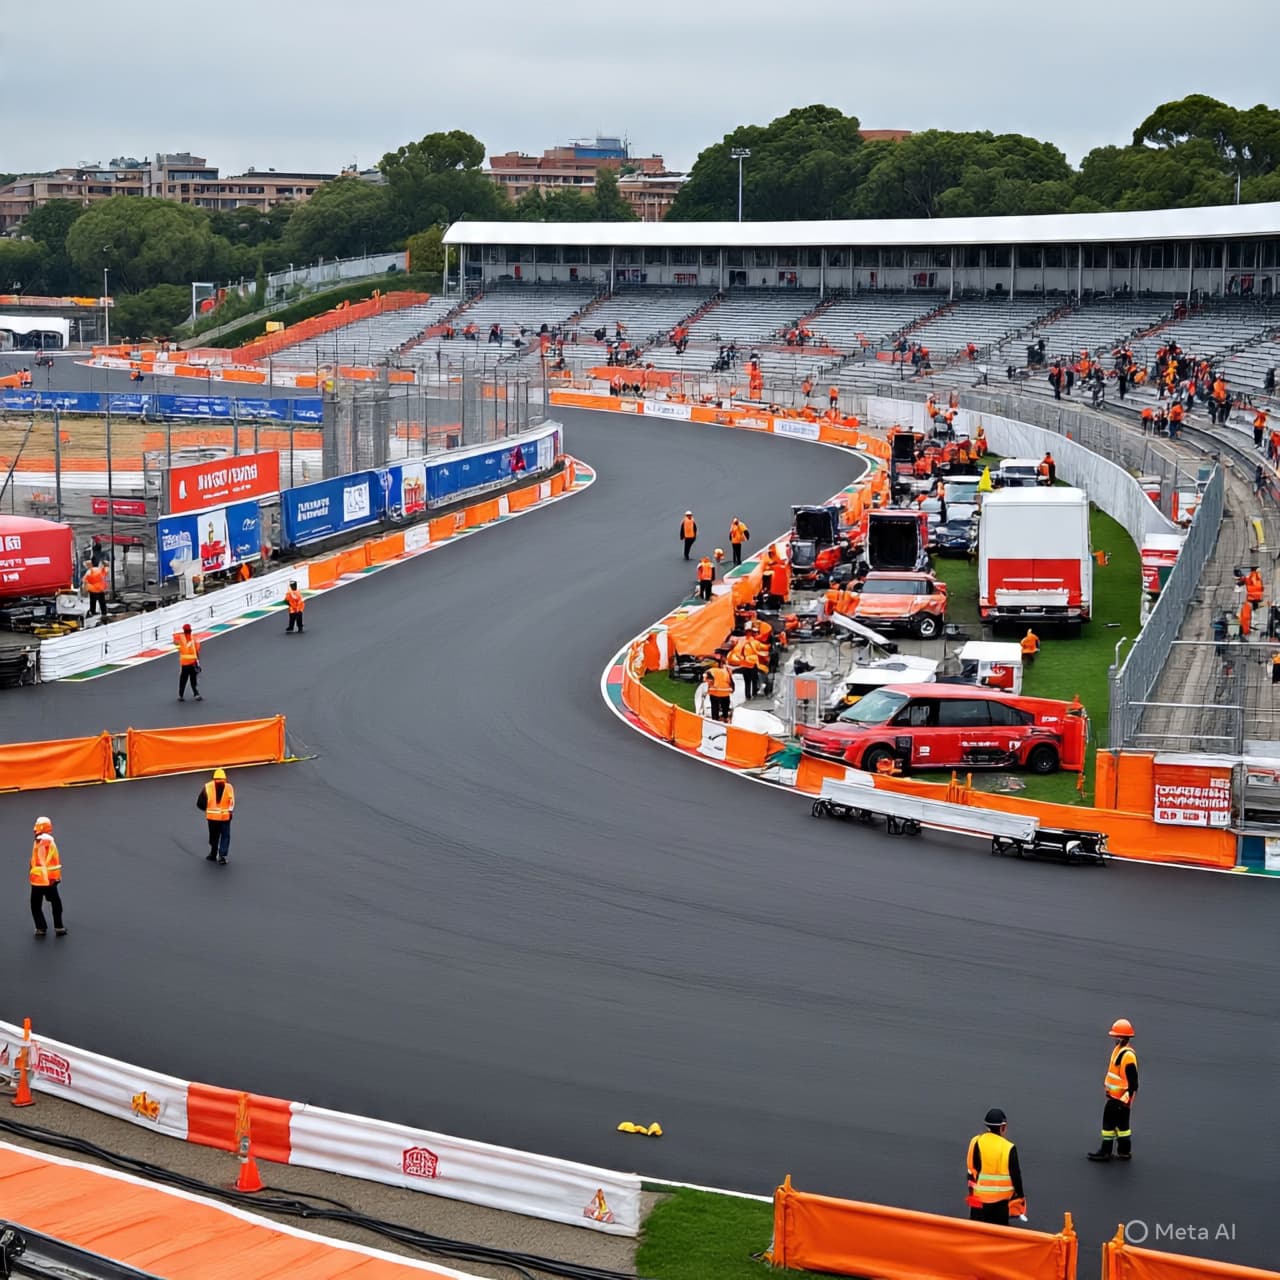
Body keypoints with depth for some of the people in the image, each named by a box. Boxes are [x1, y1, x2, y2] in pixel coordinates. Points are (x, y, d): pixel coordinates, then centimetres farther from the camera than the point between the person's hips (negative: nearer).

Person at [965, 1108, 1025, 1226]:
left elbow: (972, 1170, 2)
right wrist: (1020, 1196, 5)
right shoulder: (1008, 1148, -14)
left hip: (979, 1196, 2)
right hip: (1000, 1198, -2)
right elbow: (1015, 1174, -8)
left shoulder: (976, 1142, -6)